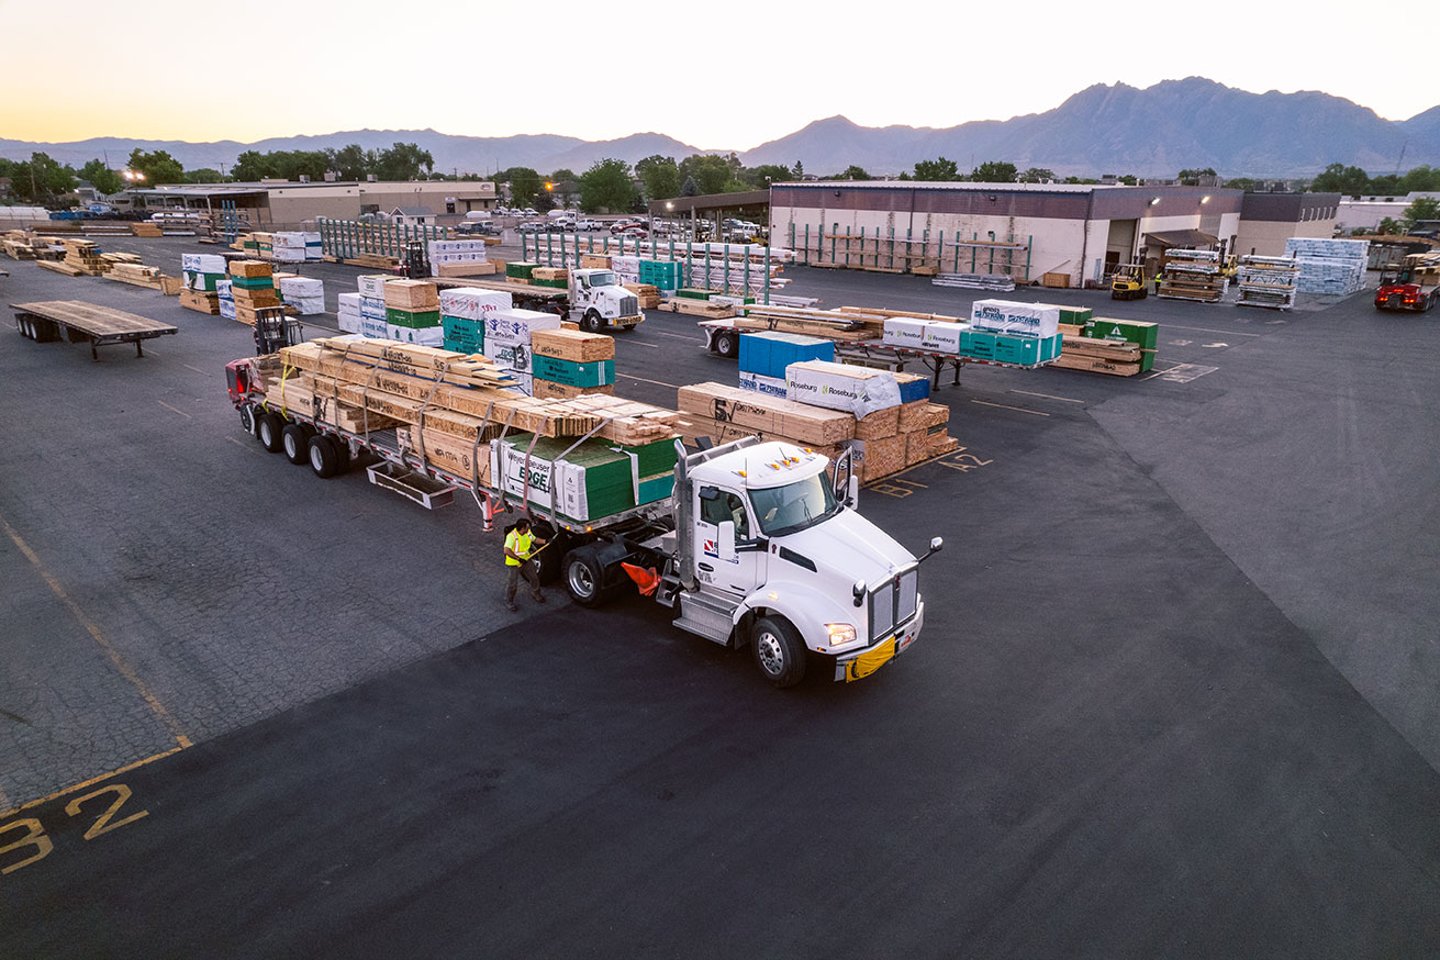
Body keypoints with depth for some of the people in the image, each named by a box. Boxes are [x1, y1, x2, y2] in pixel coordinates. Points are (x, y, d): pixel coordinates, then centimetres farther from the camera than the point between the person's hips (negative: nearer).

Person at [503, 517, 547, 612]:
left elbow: (534, 539, 13)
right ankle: (509, 603, 26)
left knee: (534, 578, 18)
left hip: (526, 561, 7)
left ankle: (535, 593, 45)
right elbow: (507, 551, -40)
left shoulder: (528, 532, -7)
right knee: (511, 584, 5)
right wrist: (519, 559, -40)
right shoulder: (512, 536, -31)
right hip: (513, 564, -7)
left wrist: (546, 541, -1)